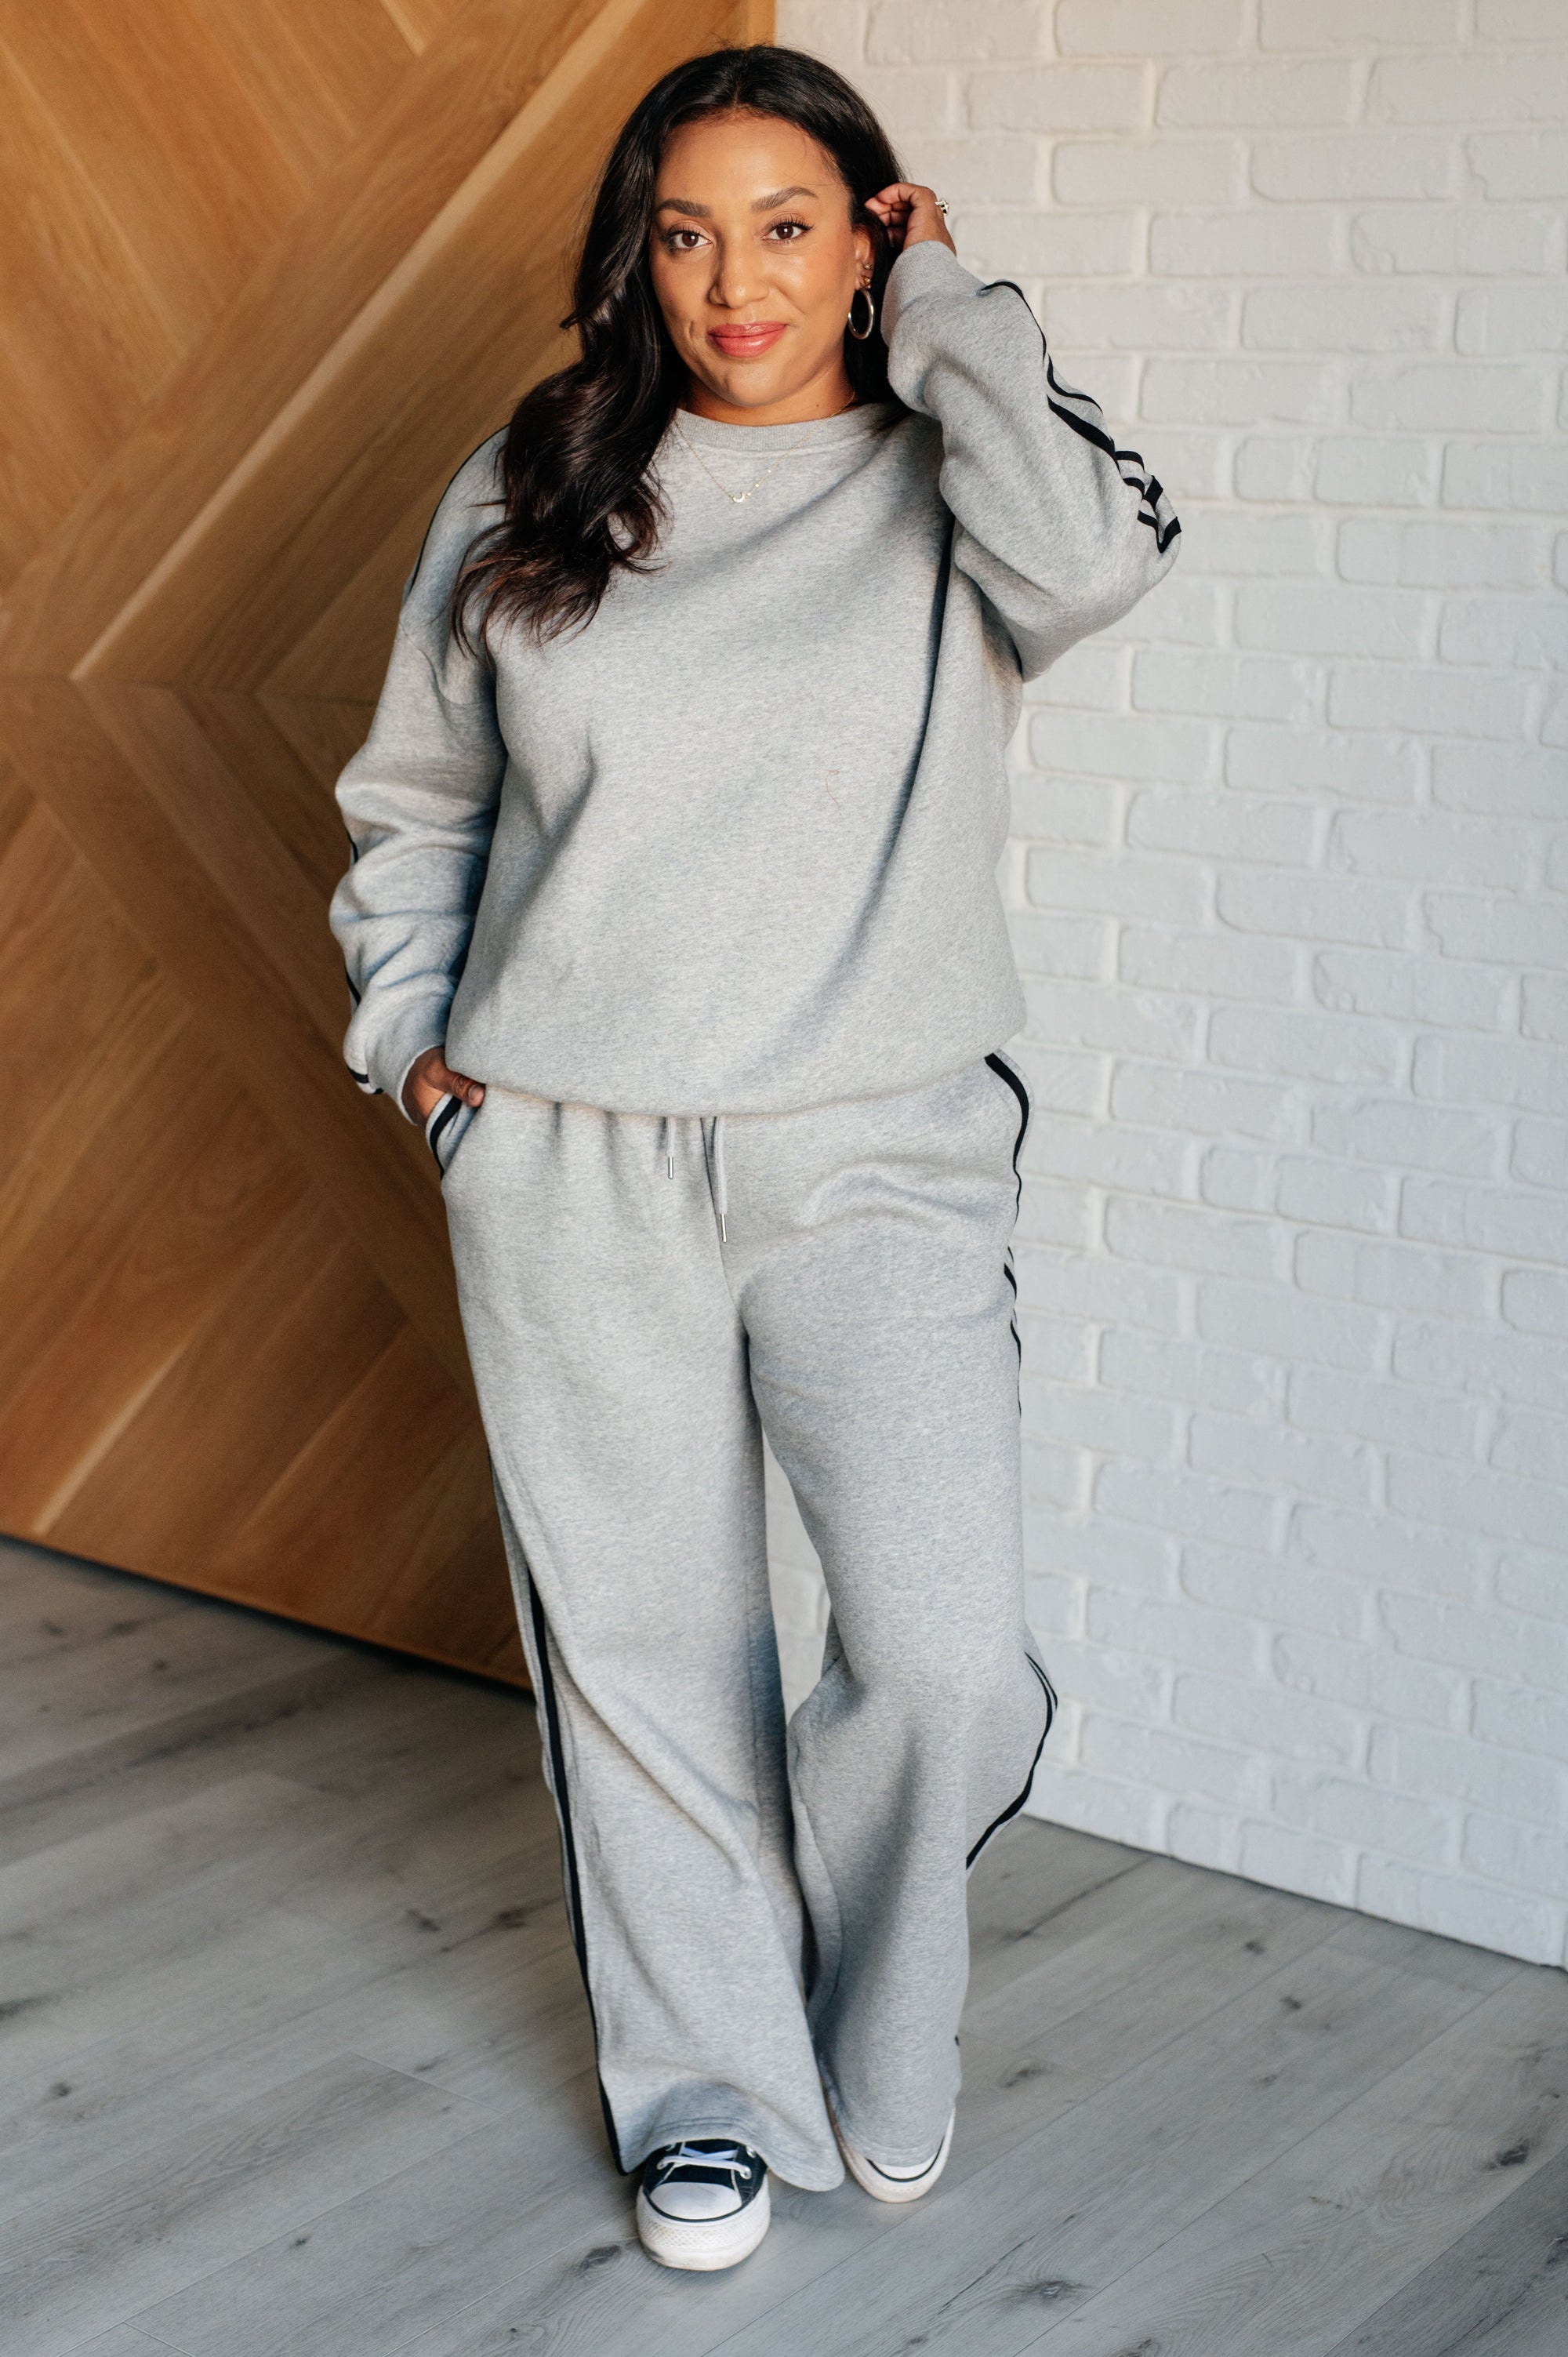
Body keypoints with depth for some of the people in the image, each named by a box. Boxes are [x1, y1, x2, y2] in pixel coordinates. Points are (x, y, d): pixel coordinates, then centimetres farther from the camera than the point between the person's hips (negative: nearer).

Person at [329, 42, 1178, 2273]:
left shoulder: (946, 478, 3)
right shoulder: (532, 492, 9)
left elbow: (1091, 557, -22)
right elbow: (412, 795, 20)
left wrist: (947, 310, -8)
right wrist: (418, 1026, 8)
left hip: (876, 1161, -2)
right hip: (567, 1170, 2)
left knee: (948, 1654, -13)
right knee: (639, 1651, 8)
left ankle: (872, 2031, 18)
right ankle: (709, 2083, 29)